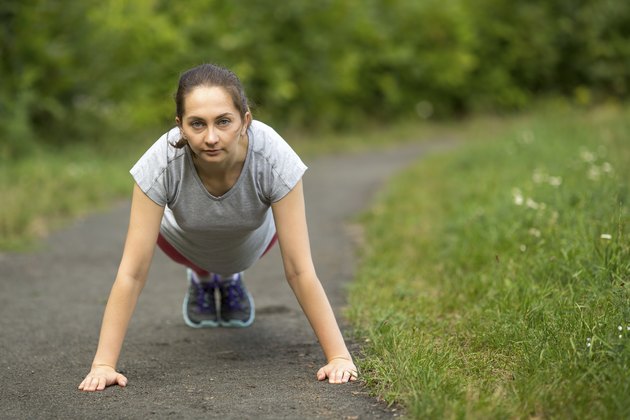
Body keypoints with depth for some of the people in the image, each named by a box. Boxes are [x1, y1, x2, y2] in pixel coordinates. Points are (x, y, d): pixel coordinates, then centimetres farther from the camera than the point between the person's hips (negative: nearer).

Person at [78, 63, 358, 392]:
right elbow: (132, 272, -39)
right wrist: (103, 364, -42)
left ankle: (230, 279, 45)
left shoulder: (274, 157, -43)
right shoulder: (161, 162, -43)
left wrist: (339, 355, -41)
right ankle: (201, 280, 40)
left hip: (252, 239, 0)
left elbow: (299, 270, -38)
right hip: (186, 240, 0)